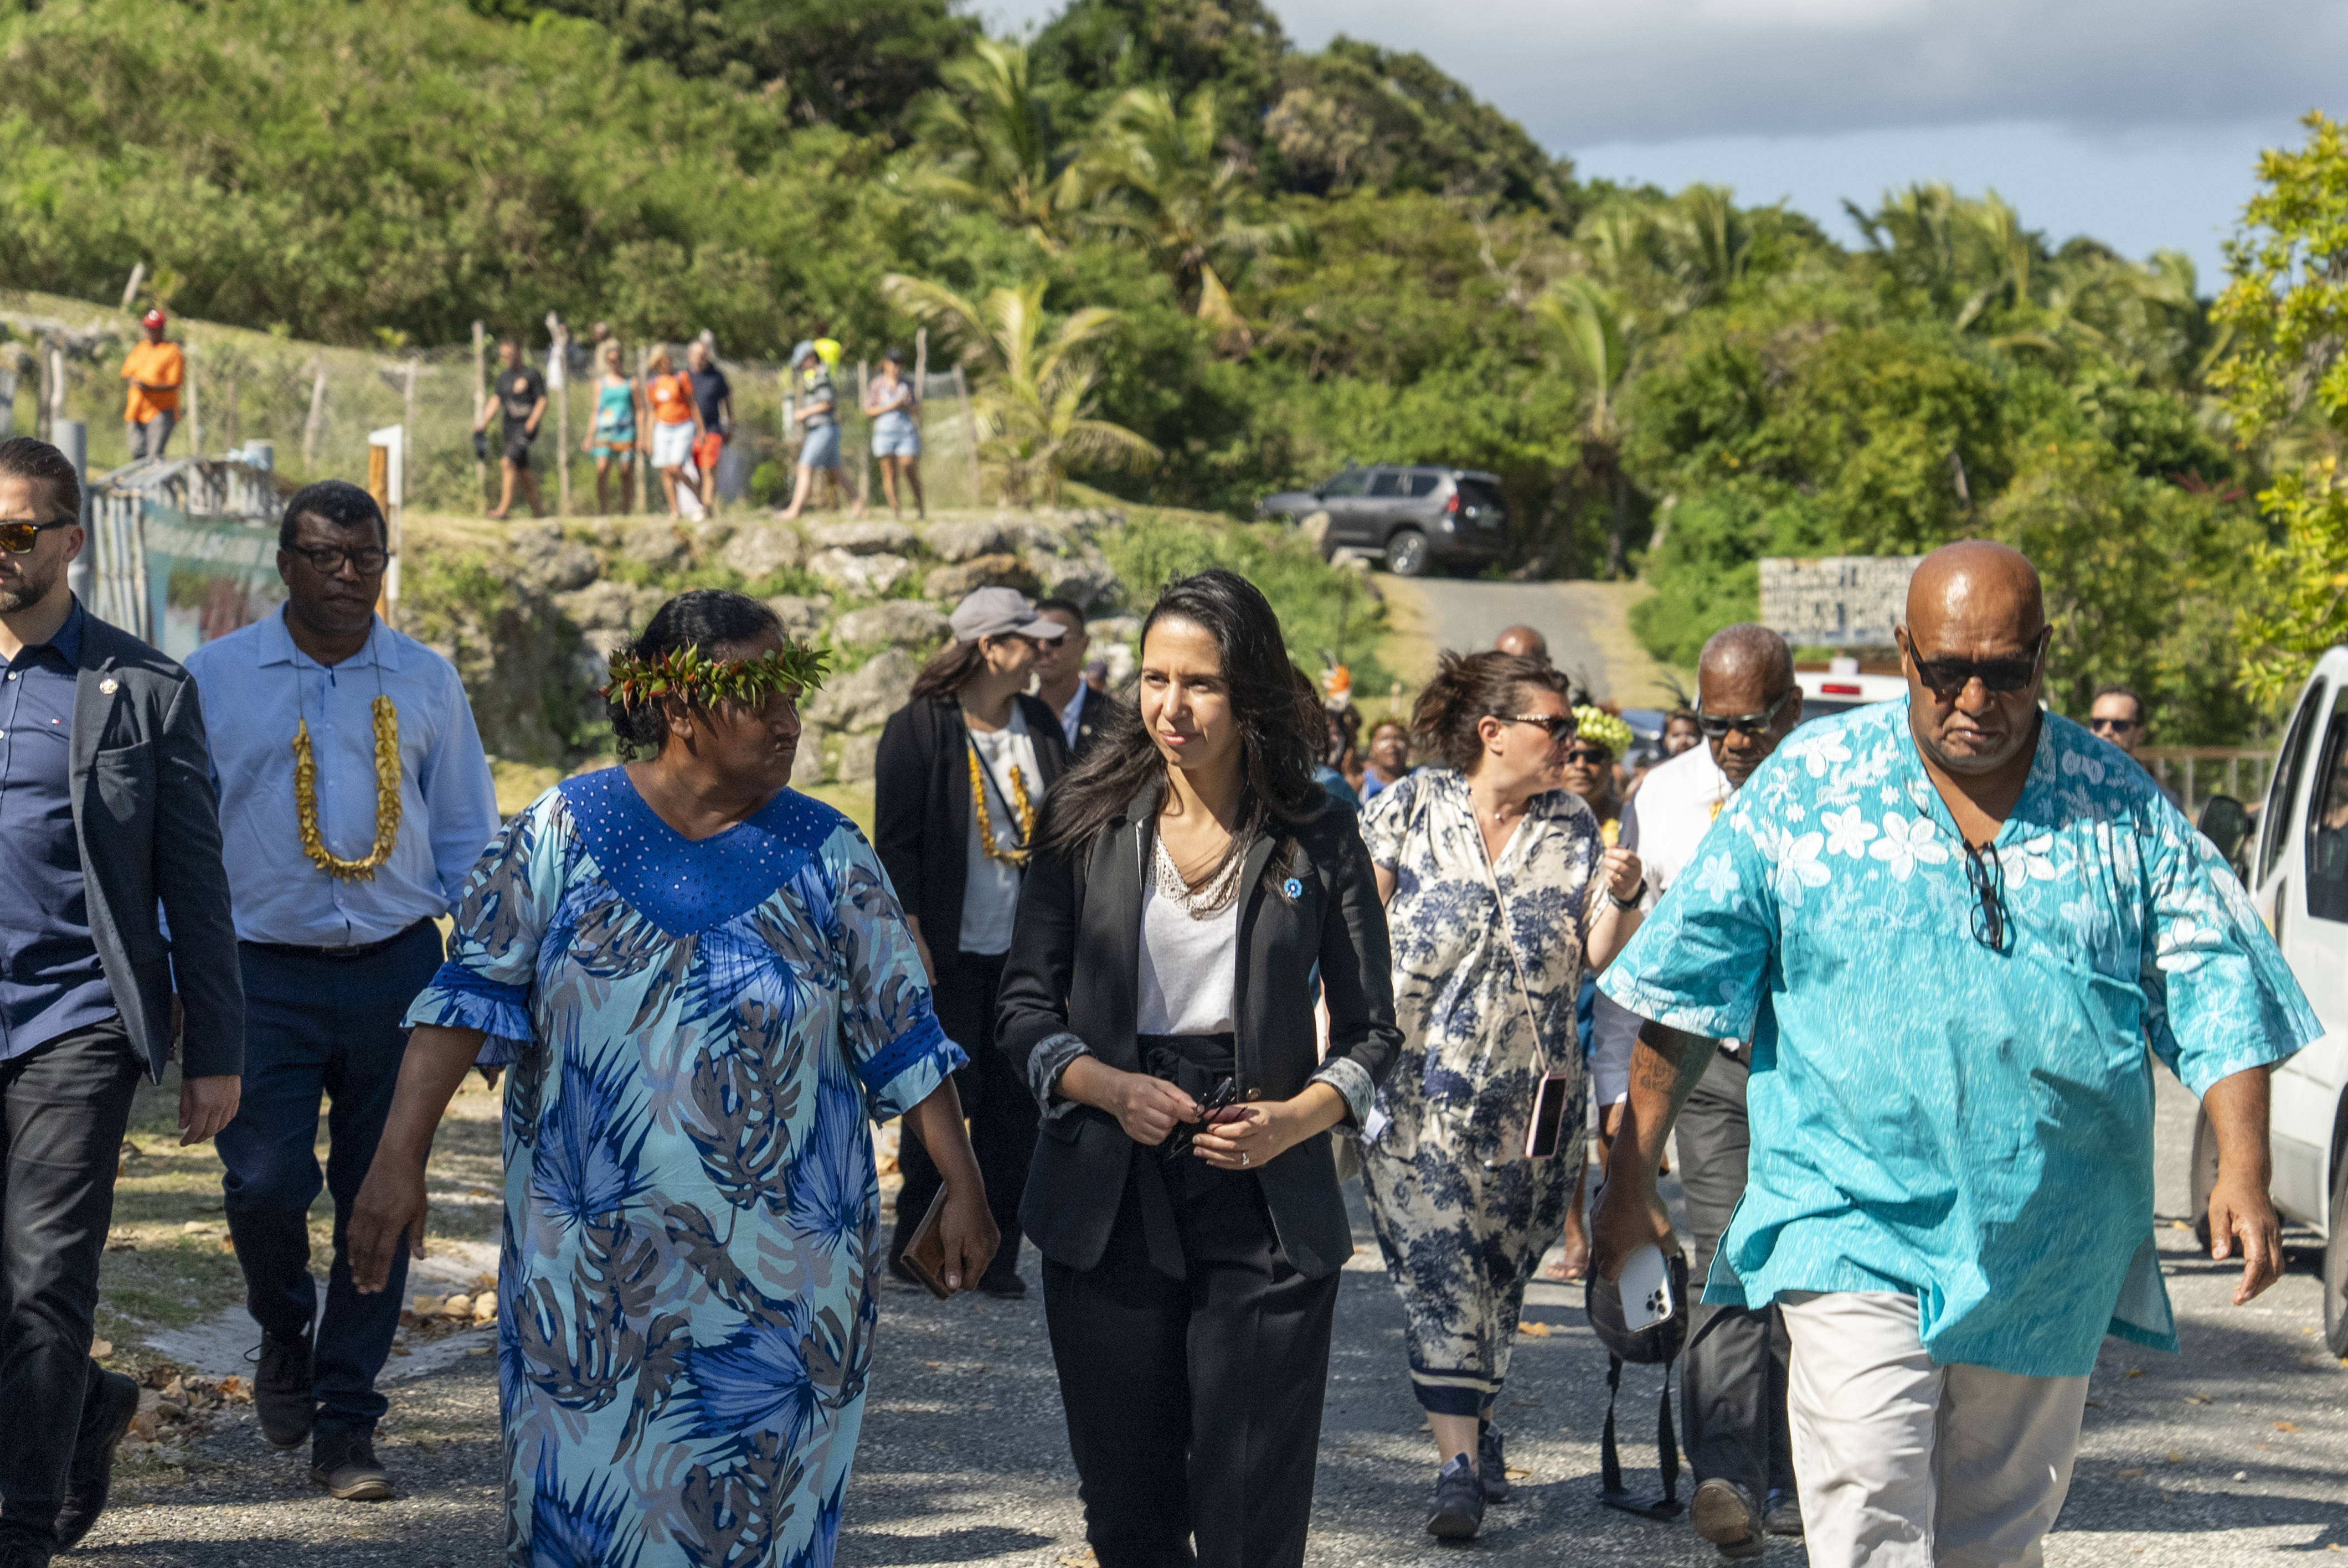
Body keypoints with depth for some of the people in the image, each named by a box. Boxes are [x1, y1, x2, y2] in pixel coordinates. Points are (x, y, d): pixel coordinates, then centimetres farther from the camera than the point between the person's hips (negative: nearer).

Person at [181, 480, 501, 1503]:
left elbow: (468, 840, 14)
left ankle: (347, 1420, 15)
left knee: (381, 1200, 3)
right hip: (264, 970, -1)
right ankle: (285, 1335, 20)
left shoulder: (426, 683, 8)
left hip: (397, 969, 2)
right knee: (265, 1184, -13)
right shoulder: (212, 680, 4)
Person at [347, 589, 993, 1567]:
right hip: (593, 1267, -1)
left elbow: (899, 1035, 5)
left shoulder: (825, 857, 2)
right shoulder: (566, 831, -1)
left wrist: (963, 1187, 2)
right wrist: (401, 1158, -13)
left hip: (779, 1277, 1)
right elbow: (471, 994, -5)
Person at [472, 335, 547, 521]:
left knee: (507, 463, -21)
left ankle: (504, 508, -22)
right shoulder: (504, 376, 15)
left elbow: (542, 402, -7)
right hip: (510, 427, 7)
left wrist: (531, 424, -18)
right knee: (522, 471, 10)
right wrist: (482, 423, 3)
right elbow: (496, 401, 14)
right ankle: (537, 509, 20)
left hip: (525, 427, -7)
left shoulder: (532, 375, -4)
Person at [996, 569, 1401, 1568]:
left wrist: (1298, 1118, -13)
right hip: (1109, 1205, 2)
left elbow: (1372, 1030, 6)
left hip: (1265, 1211, -1)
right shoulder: (1089, 826, 4)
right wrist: (1110, 1088, -13)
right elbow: (1025, 1009, 5)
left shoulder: (1316, 841, 1)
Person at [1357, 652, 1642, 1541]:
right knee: (1438, 1270, -10)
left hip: (1529, 1096, 3)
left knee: (1498, 1275, 12)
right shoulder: (1410, 809, -3)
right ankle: (1459, 1463, -11)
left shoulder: (1572, 827, 5)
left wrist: (1620, 900, -15)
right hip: (1416, 1091, -3)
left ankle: (1472, 1424, 31)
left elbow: (1594, 960, 4)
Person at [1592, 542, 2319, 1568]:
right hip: (1854, 1225, -2)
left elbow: (2214, 989, 5)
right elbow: (1688, 984, 2)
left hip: (2050, 1256, 3)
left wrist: (2242, 1168, -8)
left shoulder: (2122, 810, 4)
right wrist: (1632, 1175, 0)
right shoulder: (1806, 785, -1)